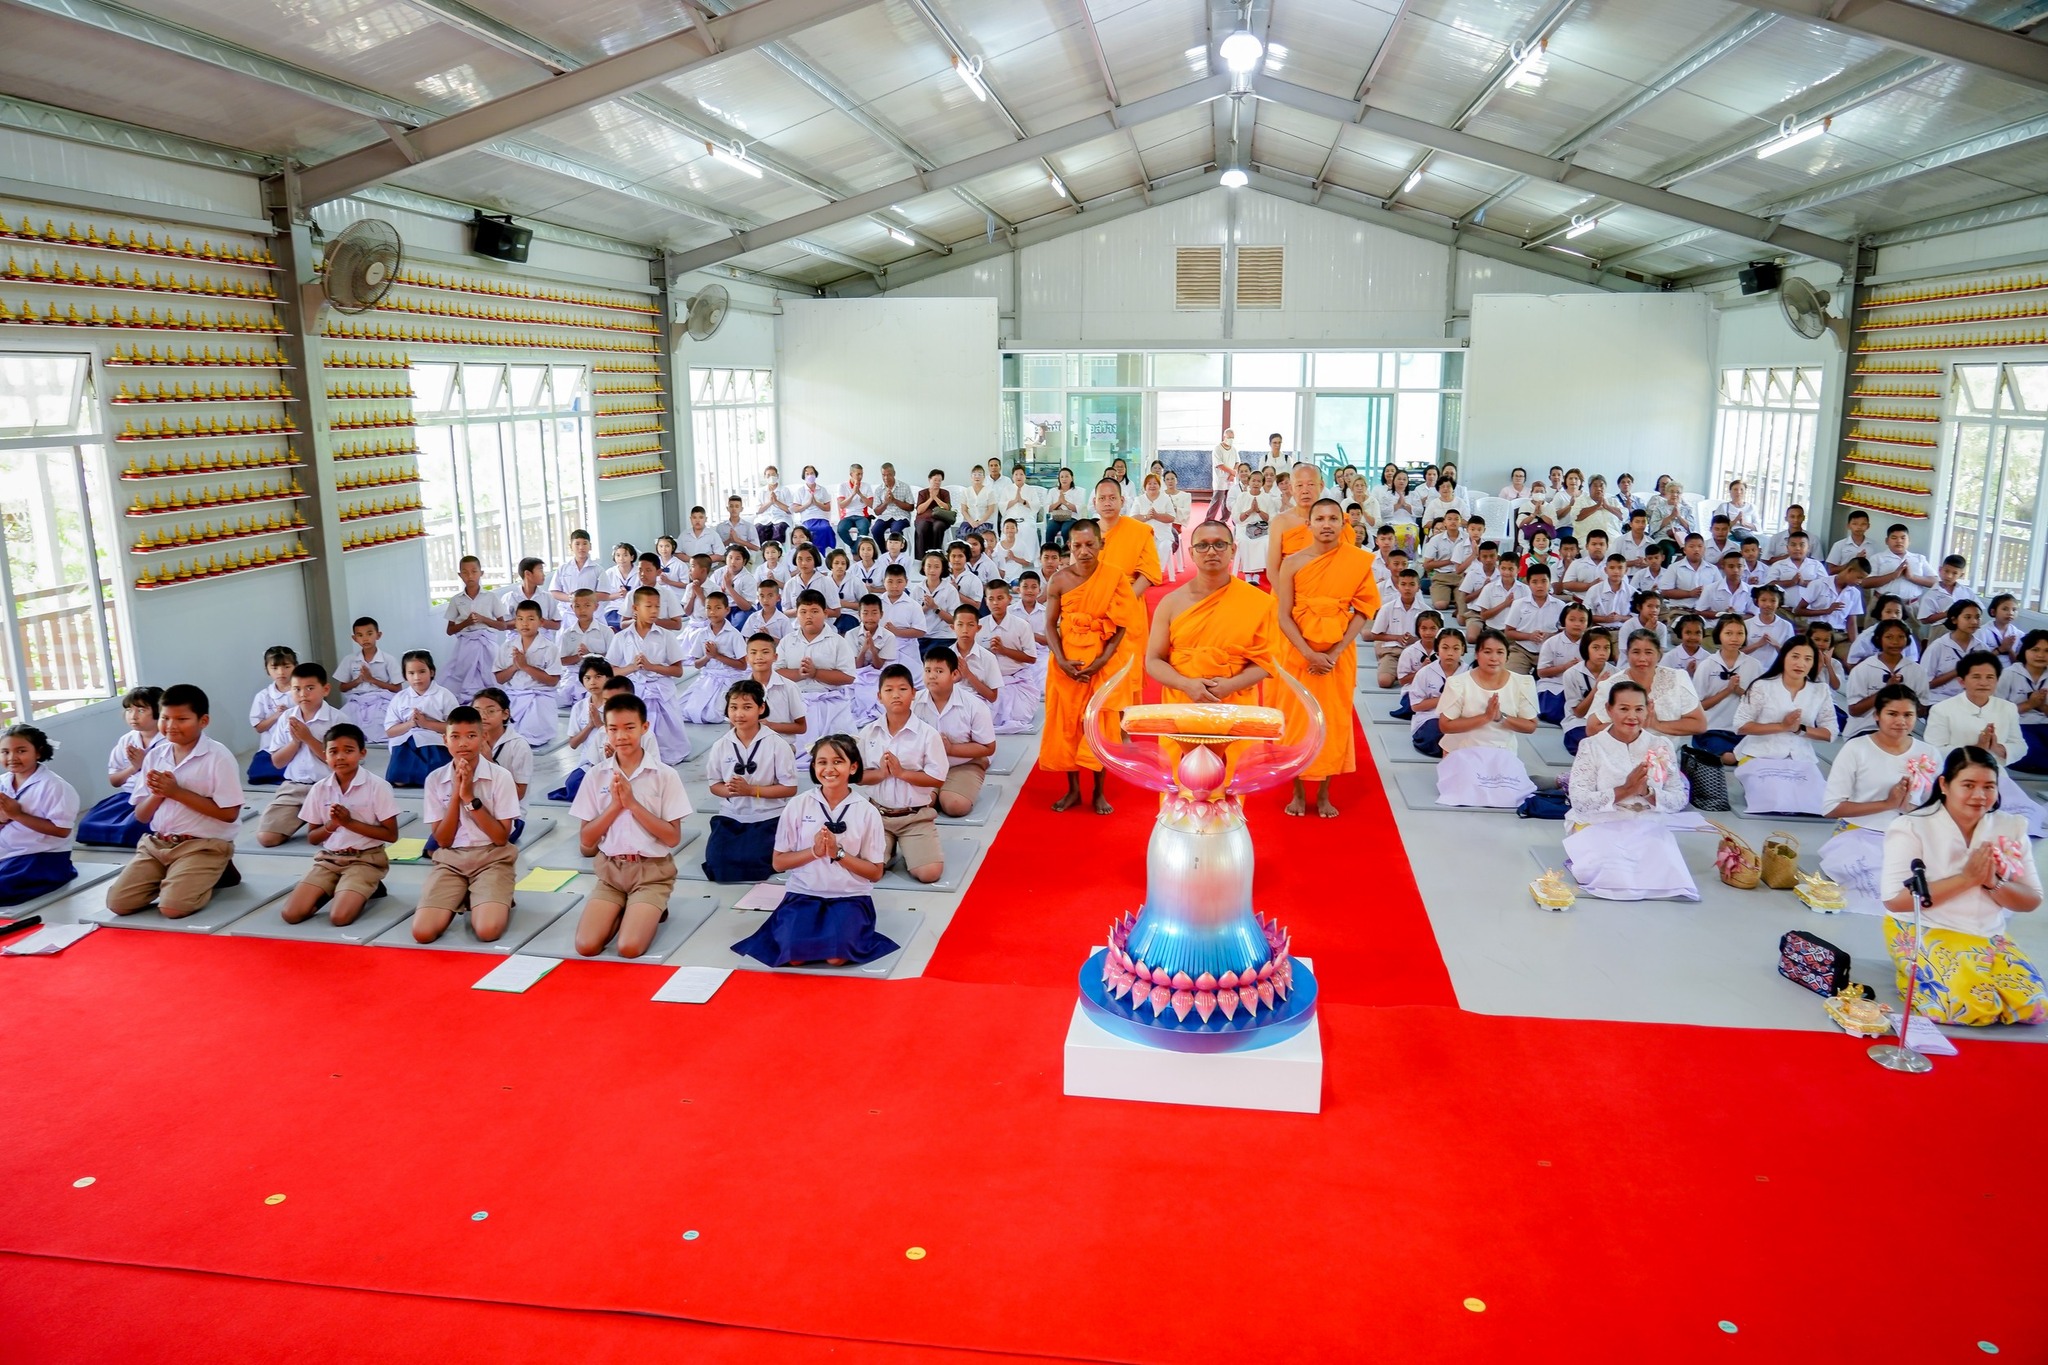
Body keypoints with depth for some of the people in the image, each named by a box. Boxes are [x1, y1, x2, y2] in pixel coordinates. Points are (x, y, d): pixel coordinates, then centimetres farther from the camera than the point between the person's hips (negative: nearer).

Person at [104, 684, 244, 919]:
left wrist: (177, 792, -17)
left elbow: (229, 813, -16)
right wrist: (157, 794, -13)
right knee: (118, 902, -6)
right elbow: (141, 816, 10)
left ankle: (212, 876, 5)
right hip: (157, 842, 6)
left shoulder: (218, 757, -12)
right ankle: (171, 879, 16)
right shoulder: (154, 755, 7)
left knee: (172, 907, -23)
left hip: (204, 845, -6)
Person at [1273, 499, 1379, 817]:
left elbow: (1363, 611, -4)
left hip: (1339, 654, 0)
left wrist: (1335, 652, -13)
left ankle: (1324, 795, 17)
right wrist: (1309, 654, -17)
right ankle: (1298, 793, 17)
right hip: (1299, 652, 0)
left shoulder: (1357, 562, -3)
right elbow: (1283, 616, -6)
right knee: (1296, 718, 4)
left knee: (1334, 720, 5)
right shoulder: (1293, 563, -4)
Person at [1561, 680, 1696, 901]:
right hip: (1599, 828, -2)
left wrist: (1647, 793, -17)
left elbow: (1680, 800, 2)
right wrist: (1624, 790, -20)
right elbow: (1579, 801, -12)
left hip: (1648, 829, 3)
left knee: (1667, 877, -26)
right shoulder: (1591, 747, -3)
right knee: (1615, 879, -29)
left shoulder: (1661, 747, 6)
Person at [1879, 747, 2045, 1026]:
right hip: (1923, 931, -5)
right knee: (1972, 1007, -27)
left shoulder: (2011, 828, 5)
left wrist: (1993, 883, -15)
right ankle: (1916, 977, 3)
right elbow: (1895, 900, -17)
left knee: (2035, 1006, -16)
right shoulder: (1911, 828, -11)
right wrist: (1965, 878, -19)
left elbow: (2031, 901, 7)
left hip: (1989, 937, 6)